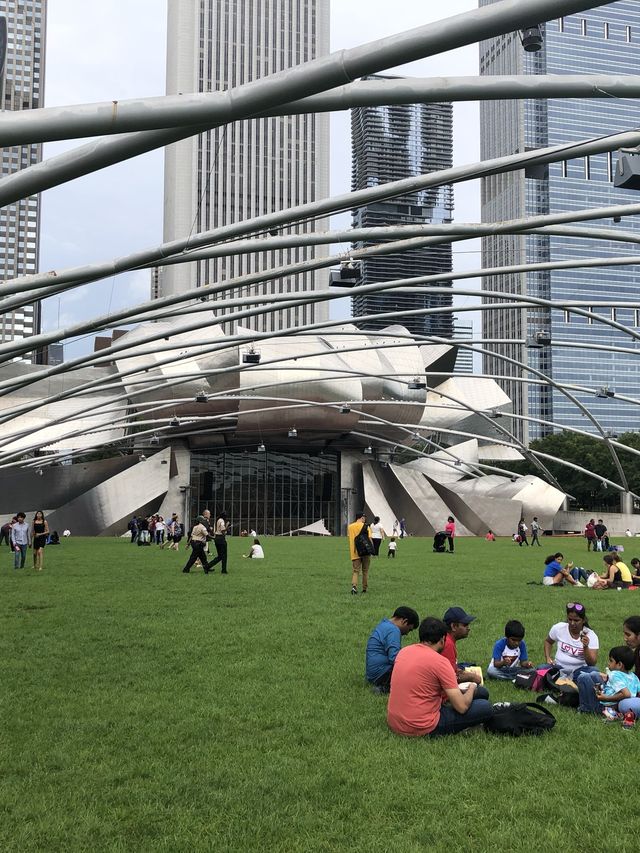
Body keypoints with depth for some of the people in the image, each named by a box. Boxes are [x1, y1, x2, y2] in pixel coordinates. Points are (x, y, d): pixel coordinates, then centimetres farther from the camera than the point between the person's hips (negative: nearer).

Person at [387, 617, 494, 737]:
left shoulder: (403, 651, 6)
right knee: (485, 708, -4)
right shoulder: (440, 662, -14)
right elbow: (462, 707, -14)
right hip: (421, 729, -7)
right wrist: (471, 689, 7)